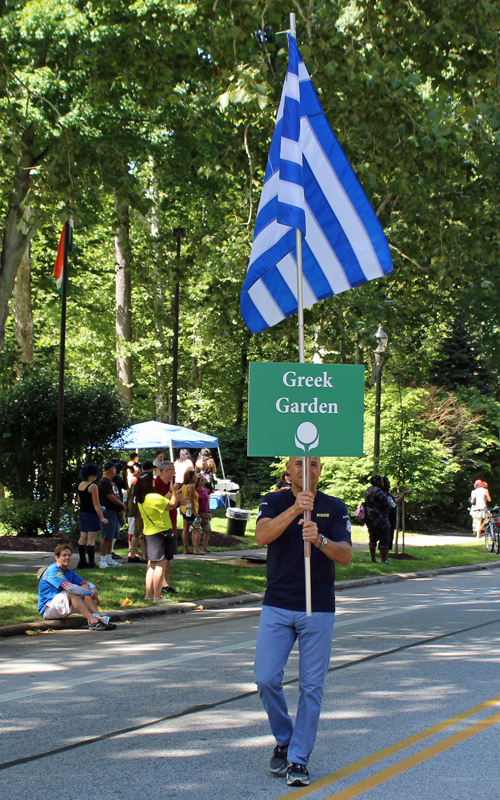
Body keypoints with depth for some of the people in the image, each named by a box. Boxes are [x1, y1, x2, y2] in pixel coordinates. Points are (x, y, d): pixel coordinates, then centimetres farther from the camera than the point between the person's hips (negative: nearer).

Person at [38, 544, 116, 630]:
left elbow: (86, 583, 4)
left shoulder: (69, 572, 12)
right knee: (71, 592, -32)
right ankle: (93, 621, -39)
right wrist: (91, 593, -27)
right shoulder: (52, 571, -17)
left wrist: (94, 589, -19)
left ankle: (99, 617, -26)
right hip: (47, 609, -8)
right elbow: (69, 587, -29)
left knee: (85, 587, -8)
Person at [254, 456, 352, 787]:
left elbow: (346, 556, -8)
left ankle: (299, 759, 10)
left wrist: (320, 540, -28)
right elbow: (262, 536, -17)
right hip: (277, 607, 0)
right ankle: (283, 740, 19)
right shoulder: (275, 502, 4)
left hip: (319, 610, 0)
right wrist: (294, 510, -32)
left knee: (312, 686, 1)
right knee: (266, 679, -6)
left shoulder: (335, 508, 4)